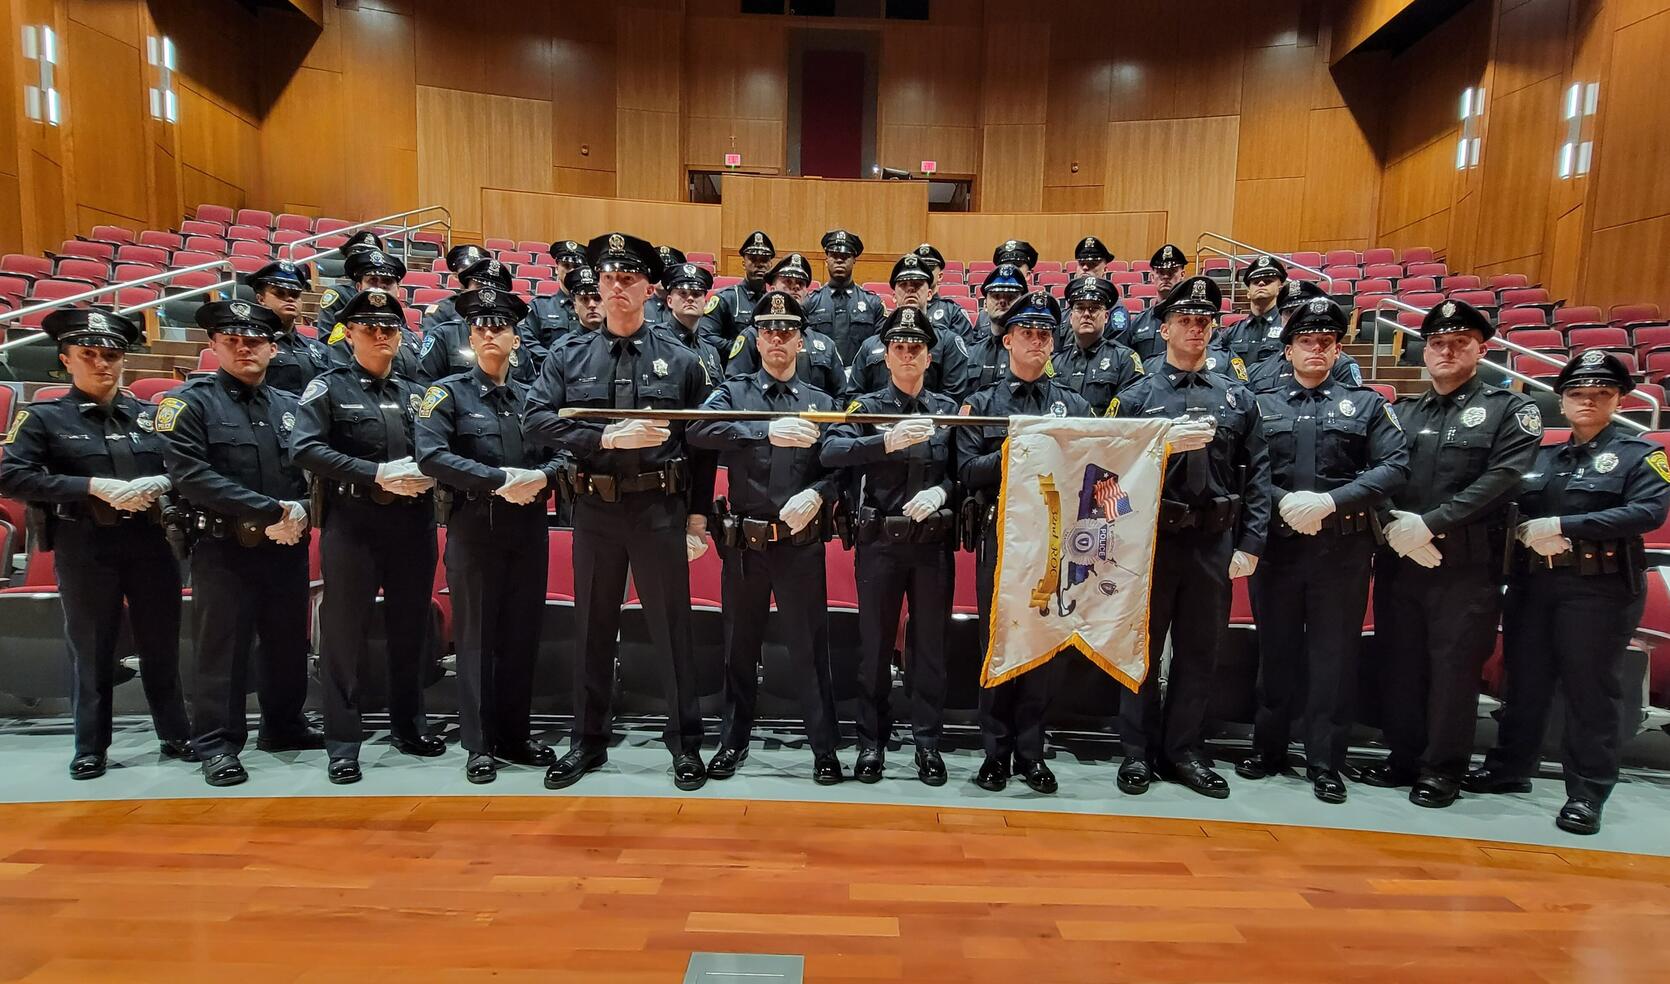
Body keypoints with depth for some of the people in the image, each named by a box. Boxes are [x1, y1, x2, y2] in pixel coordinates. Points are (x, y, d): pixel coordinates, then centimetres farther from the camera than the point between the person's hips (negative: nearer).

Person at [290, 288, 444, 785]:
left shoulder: (416, 393, 16)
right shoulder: (327, 388, 3)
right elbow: (306, 448, -10)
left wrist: (426, 474, -10)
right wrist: (377, 475, -17)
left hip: (413, 523, 4)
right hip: (351, 523, -4)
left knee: (411, 628, 11)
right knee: (345, 632, 0)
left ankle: (409, 724, 26)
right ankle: (343, 744, 10)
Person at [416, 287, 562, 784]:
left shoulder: (532, 395, 13)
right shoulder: (449, 392, 0)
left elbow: (561, 452, 10)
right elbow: (431, 455, -14)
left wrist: (539, 478, -12)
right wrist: (499, 479, -19)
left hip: (529, 528, 4)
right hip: (474, 528, -4)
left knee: (523, 636, 9)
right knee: (477, 637, 2)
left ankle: (515, 734, 22)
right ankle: (479, 744, 12)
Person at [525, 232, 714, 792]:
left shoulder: (680, 360, 3)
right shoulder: (569, 358, 6)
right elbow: (538, 420, -7)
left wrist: (698, 517, 0)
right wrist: (609, 438, -18)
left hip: (661, 509, -2)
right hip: (595, 509, 2)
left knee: (671, 627, 5)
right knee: (592, 629, 12)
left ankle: (686, 744, 19)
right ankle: (587, 742, 28)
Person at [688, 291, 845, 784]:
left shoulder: (821, 402, 8)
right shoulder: (733, 391, 5)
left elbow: (841, 469, 1)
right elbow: (700, 429, -17)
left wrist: (817, 494, -19)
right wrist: (768, 430, -27)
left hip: (802, 543, 0)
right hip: (743, 543, 1)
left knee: (810, 648, 5)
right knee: (740, 647, 13)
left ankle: (825, 749, 18)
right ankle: (732, 741, 29)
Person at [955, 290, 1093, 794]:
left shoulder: (1074, 405, 11)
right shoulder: (982, 404, 7)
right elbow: (968, 473, -5)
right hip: (1000, 537, -1)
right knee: (996, 643, 4)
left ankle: (1031, 752, 19)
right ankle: (997, 751, 17)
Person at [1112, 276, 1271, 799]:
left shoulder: (1237, 397, 8)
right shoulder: (1136, 396, 1)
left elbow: (1257, 474, 5)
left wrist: (1250, 544, -2)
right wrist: (1167, 444, -20)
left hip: (1215, 542, 3)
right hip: (1152, 539, -2)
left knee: (1200, 651, 11)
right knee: (1144, 649, 7)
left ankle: (1183, 751, 26)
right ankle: (1139, 752, 20)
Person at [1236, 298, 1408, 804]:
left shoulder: (1366, 404, 9)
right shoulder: (1262, 406, 9)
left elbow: (1395, 467, -4)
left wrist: (1330, 501, -15)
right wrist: (1283, 503, -16)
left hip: (1344, 548, 0)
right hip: (1277, 544, 1)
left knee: (1333, 655, 4)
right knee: (1276, 651, 9)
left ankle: (1325, 762, 16)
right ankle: (1268, 749, 23)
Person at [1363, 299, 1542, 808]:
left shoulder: (1510, 409, 3)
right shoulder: (1401, 413, 14)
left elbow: (1500, 480, -10)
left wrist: (1429, 524, -18)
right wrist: (1397, 528, -12)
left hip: (1469, 563, -3)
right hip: (1397, 558, 4)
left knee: (1454, 665, 2)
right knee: (1398, 662, 9)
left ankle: (1443, 768, 17)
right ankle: (1403, 756, 23)